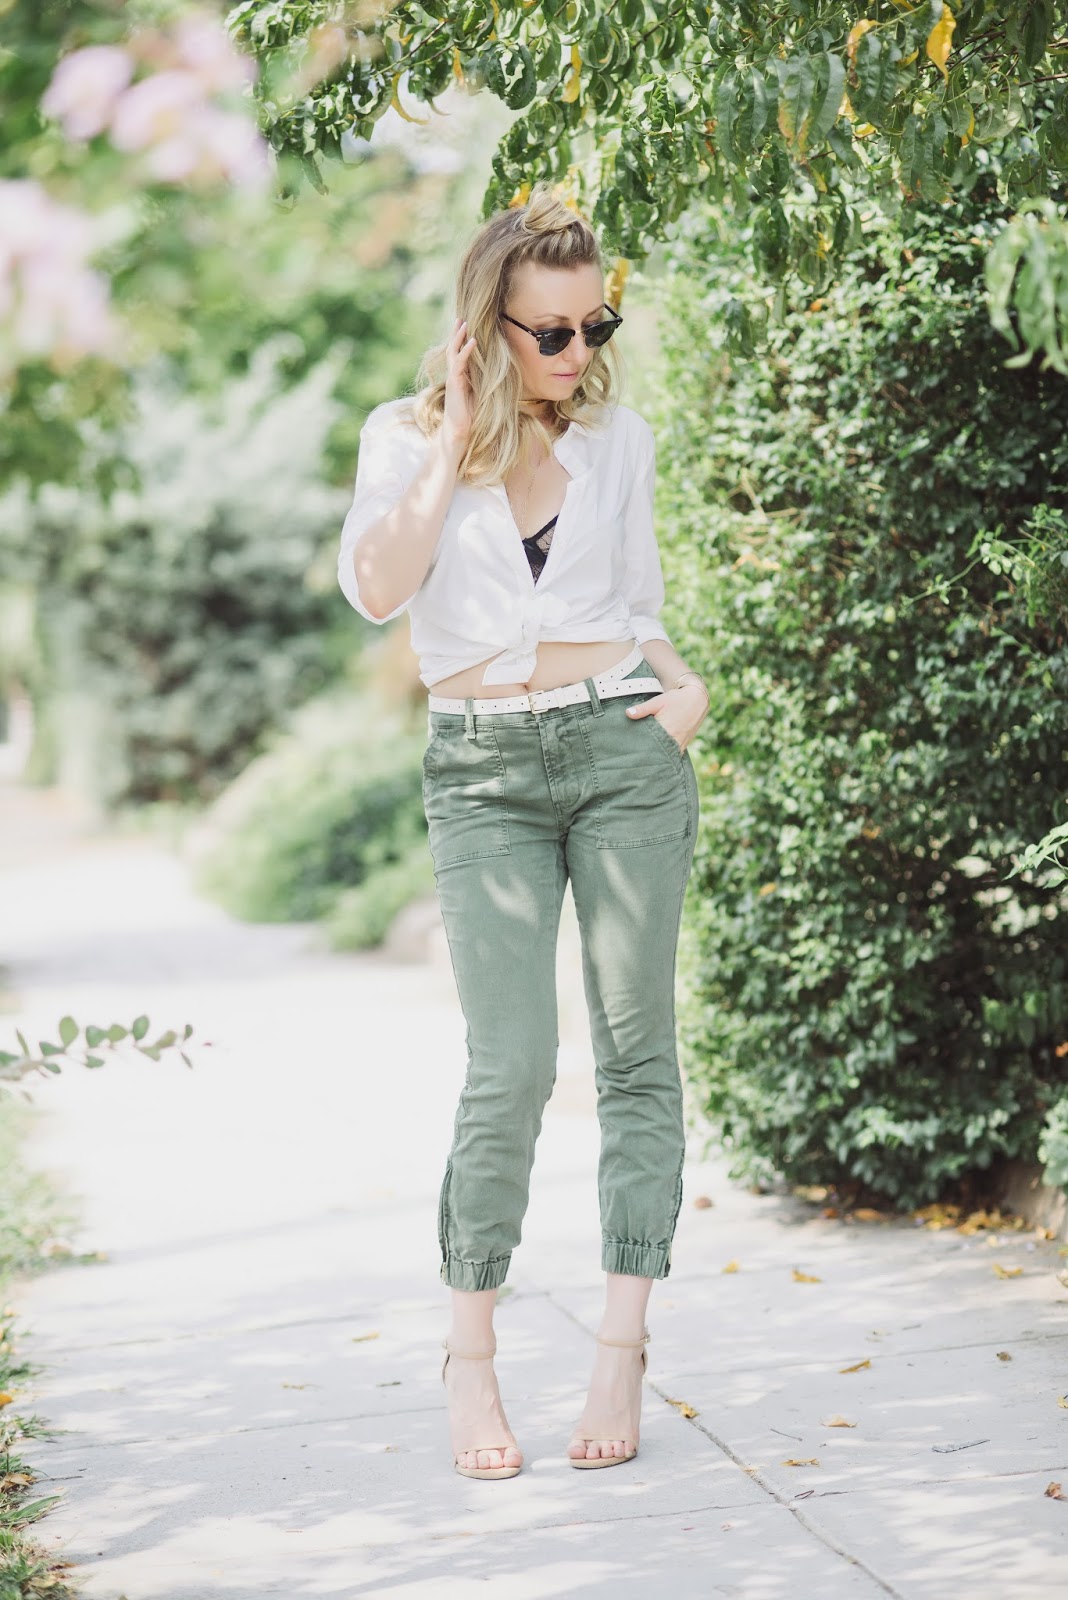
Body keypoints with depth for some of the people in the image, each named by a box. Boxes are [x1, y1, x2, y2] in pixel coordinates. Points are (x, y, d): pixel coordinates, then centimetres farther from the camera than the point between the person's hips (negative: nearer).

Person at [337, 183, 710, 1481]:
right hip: (483, 774, -2)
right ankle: (471, 1357, 6)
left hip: (624, 751, 2)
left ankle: (620, 1360, 6)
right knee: (512, 1070, -11)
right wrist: (456, 442, -12)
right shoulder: (406, 436, 3)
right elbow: (375, 588, -13)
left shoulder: (619, 440, 10)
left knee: (636, 1053, 0)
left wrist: (687, 685, -1)